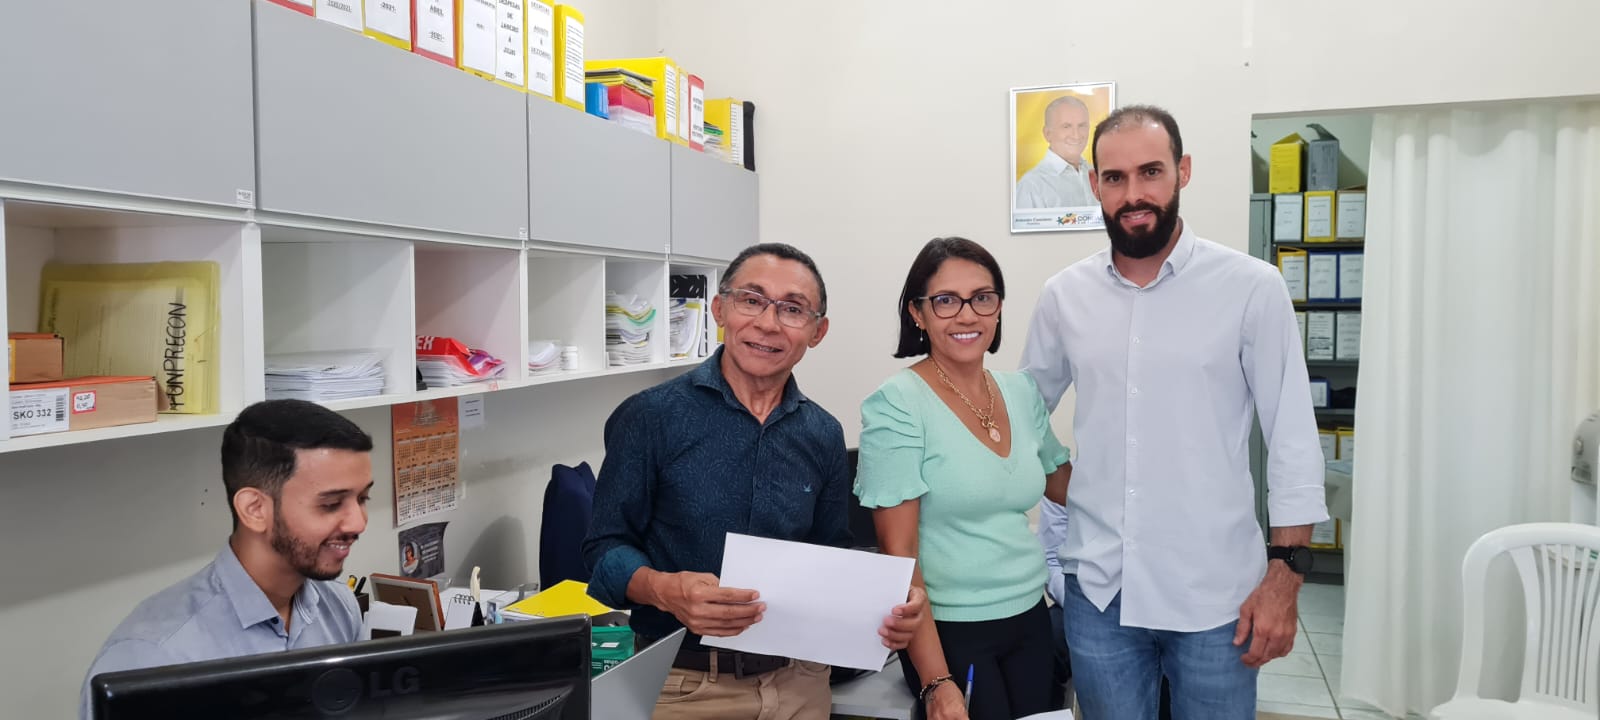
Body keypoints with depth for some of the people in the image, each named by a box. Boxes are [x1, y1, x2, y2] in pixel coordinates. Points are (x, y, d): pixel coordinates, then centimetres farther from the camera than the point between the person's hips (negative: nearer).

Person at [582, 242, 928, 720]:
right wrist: (666, 590, -28)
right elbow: (606, 546, -8)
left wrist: (885, 608, -10)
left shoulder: (824, 436, 2)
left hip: (798, 681, 4)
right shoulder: (652, 417, -11)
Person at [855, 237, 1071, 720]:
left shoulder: (1022, 393, 2)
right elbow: (898, 553, -17)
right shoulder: (896, 405, -15)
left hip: (1030, 619, 6)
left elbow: (1067, 488, 17)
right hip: (950, 632, -6)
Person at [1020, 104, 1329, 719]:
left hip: (1214, 594, -2)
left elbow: (1294, 441, -5)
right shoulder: (1064, 295, 1)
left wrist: (1285, 574, -8)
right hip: (1097, 589, 2)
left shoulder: (1252, 288, -7)